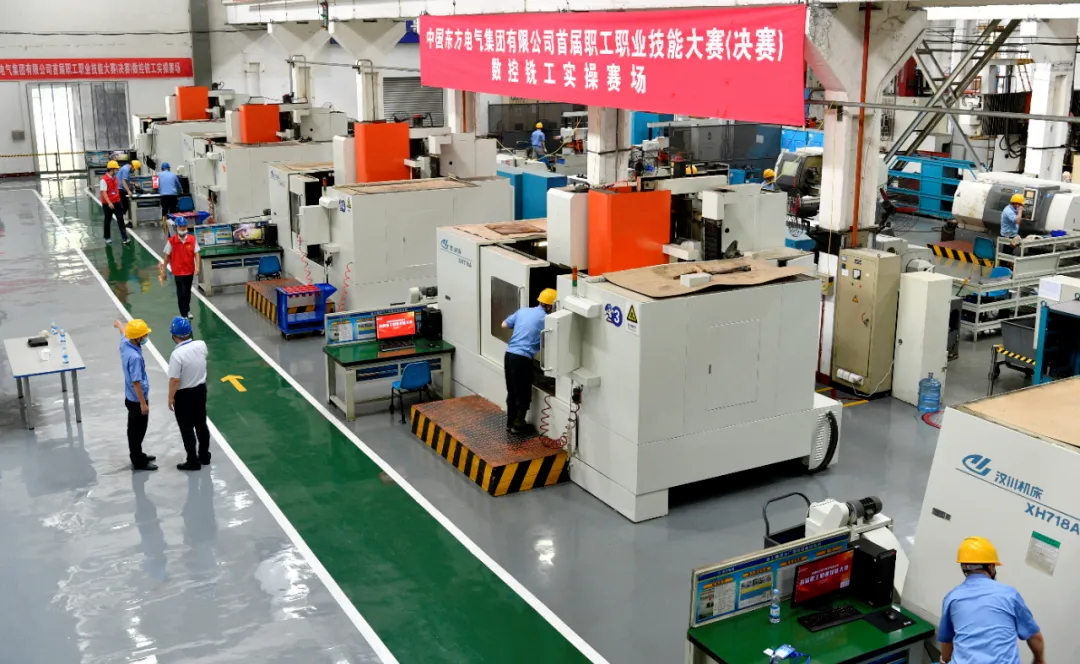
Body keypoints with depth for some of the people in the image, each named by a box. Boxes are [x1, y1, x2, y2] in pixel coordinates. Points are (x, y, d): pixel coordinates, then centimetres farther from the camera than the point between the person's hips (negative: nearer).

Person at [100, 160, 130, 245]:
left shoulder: (115, 178, 7)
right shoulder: (104, 179, -17)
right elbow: (103, 192, -20)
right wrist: (109, 203, -27)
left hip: (117, 202, 6)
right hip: (108, 204, -6)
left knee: (120, 219, 0)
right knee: (108, 221, 8)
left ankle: (124, 238, -1)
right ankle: (107, 238, 22)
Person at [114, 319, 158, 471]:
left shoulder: (124, 343, -5)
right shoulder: (135, 357, -32)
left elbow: (123, 333, 21)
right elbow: (136, 382, -28)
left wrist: (119, 324, 45)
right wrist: (143, 403, -22)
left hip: (131, 397, 9)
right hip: (137, 400, -9)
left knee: (135, 429, 22)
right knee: (137, 430, 4)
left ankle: (137, 455, 37)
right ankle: (138, 462, 16)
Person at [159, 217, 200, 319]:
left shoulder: (192, 239, -7)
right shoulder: (171, 241, -11)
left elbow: (196, 253, -7)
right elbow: (167, 256, -3)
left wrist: (197, 266, -21)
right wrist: (163, 271, 1)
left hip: (190, 270, 3)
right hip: (178, 271, -3)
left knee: (187, 292, 19)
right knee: (181, 293, -6)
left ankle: (187, 310, 39)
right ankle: (184, 315, 0)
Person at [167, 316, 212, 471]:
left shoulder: (177, 354, -28)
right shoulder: (201, 345, -9)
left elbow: (175, 380, -23)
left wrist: (171, 398, -10)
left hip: (184, 395, -6)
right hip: (201, 389, 6)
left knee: (187, 429, 9)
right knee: (201, 424, 20)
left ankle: (193, 461, 18)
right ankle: (204, 456, 33)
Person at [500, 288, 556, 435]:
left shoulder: (523, 311, 12)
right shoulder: (546, 319, -5)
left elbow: (504, 325, 21)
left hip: (509, 354, 7)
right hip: (522, 358, -7)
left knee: (512, 392, 19)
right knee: (523, 394, 8)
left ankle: (510, 422, 28)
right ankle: (519, 425, 17)